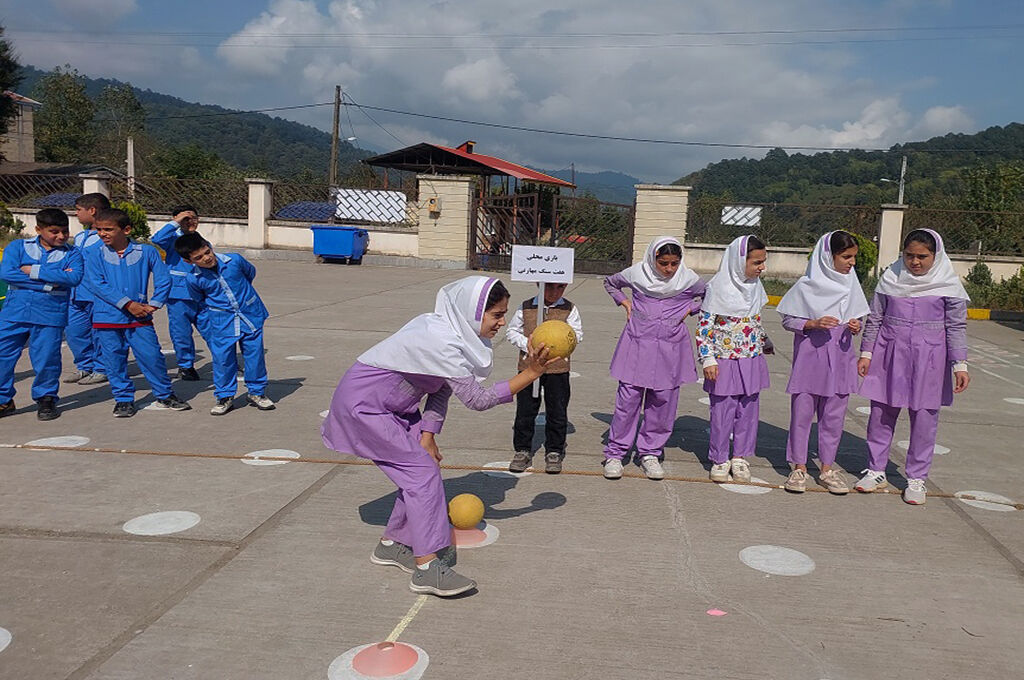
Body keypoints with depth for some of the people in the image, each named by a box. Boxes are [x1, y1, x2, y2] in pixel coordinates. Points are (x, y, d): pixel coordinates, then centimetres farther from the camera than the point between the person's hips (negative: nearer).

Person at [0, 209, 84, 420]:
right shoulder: (17, 247, 7)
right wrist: (49, 282, -14)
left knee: (46, 359, 0)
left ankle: (46, 399, 21)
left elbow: (73, 277, -14)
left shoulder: (72, 253, 4)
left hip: (50, 315, -2)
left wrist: (34, 271, -13)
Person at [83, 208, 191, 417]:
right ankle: (124, 399, 21)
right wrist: (127, 304, -15)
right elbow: (96, 284, -9)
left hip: (140, 317, 0)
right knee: (114, 361, 6)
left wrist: (153, 305, -7)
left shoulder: (146, 252, 1)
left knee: (152, 356, 0)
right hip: (107, 319, 1)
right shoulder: (95, 254, 1)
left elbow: (163, 280, 4)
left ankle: (165, 395, 17)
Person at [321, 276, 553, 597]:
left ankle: (391, 545, 23)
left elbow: (441, 389, 2)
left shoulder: (454, 331, -2)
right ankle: (426, 570, -10)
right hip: (363, 405, -9)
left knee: (420, 467, 8)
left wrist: (428, 435, -4)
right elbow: (478, 399, -26)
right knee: (422, 471, -12)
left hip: (390, 406, 9)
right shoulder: (443, 342, -31)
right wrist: (531, 374, -26)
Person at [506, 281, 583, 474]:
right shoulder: (525, 307, 2)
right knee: (525, 411, 7)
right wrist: (526, 343, -10)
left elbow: (577, 335, -2)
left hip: (558, 368, 0)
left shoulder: (569, 309, 1)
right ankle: (522, 451, 20)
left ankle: (554, 452, 21)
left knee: (557, 413, 6)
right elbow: (511, 331, 7)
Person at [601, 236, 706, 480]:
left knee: (662, 401, 4)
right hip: (638, 342, -1)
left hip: (671, 346, 1)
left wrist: (689, 309, 3)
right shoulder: (636, 274, -3)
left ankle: (650, 453, 19)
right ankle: (615, 453, 7)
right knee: (628, 397, -3)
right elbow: (610, 282, 17)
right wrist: (625, 302, 3)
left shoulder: (689, 279, -1)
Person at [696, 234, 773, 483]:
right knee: (722, 411, 2)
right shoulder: (718, 288, -13)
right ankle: (719, 459, 17)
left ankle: (740, 457, 24)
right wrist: (708, 360, -15)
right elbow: (704, 326, -12)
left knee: (748, 411, 10)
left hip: (752, 360, 6)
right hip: (725, 362, -6)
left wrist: (766, 343, 29)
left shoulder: (755, 286, 6)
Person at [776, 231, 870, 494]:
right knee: (802, 411, 2)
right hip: (810, 354, -4)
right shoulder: (807, 286, -7)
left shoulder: (851, 285, 7)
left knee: (834, 415, 8)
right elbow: (788, 320, -4)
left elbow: (855, 319, 16)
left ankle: (827, 469, 19)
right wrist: (814, 324, -19)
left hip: (840, 357, 4)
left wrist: (855, 327, -7)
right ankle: (799, 467, 14)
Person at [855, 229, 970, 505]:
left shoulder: (948, 283, -3)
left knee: (924, 418, 3)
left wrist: (960, 364, -4)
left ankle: (916, 479, 16)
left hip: (928, 358, -2)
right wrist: (866, 353, 5)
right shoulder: (891, 277, 2)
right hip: (889, 353, 2)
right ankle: (876, 471, 20)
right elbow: (875, 318, 8)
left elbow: (957, 326, 0)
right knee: (881, 413, 6)